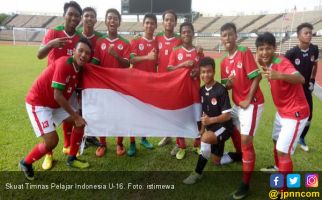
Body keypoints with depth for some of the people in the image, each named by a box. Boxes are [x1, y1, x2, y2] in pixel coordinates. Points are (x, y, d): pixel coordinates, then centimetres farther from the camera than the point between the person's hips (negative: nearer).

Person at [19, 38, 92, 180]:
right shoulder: (64, 63, -26)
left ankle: (72, 159, 21)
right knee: (52, 141, -15)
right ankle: (25, 163, 13)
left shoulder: (79, 69, 0)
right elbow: (57, 96, -27)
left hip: (56, 104, 9)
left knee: (80, 123, 5)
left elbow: (73, 92, 5)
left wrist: (77, 115, -7)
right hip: (37, 102, -9)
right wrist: (75, 116, -21)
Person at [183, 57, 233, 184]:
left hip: (224, 127, -7)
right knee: (217, 161, 17)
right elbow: (204, 112, 5)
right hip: (211, 127, 7)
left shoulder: (221, 90, -22)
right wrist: (202, 129, -4)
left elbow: (227, 115, -23)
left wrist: (211, 120, -36)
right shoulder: (202, 90, -2)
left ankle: (197, 173, -20)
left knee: (206, 139, -37)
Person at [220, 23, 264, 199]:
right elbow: (226, 86, 8)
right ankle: (239, 154, 55)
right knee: (233, 129, 24)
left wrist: (248, 100, -17)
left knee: (246, 140, -10)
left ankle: (245, 184, 1)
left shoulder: (245, 52, -13)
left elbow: (257, 77, -16)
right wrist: (228, 83, -16)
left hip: (252, 103, -8)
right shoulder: (224, 62, 6)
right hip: (237, 103, 8)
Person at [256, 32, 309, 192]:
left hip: (296, 113, -9)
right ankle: (279, 169, 50)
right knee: (276, 141, 24)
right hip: (281, 111, 9)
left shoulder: (282, 62, -27)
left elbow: (301, 79, -44)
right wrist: (261, 65, -4)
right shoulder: (269, 63, -1)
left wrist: (279, 75, -62)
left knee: (283, 151, -9)